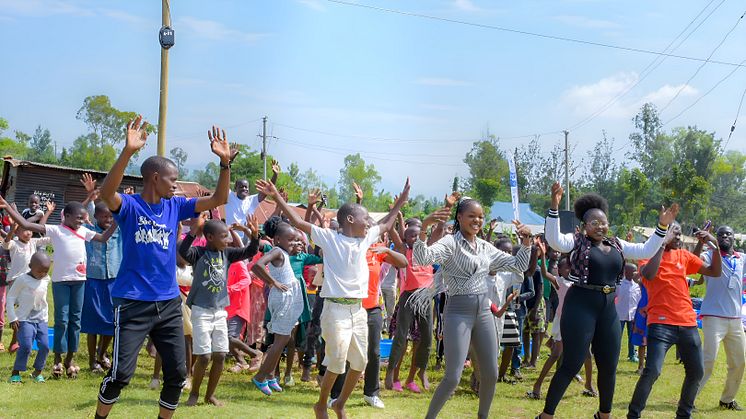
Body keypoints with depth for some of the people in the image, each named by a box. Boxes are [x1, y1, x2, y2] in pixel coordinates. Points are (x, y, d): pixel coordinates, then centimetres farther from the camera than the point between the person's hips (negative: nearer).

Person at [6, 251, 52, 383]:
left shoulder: (46, 279, 6)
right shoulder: (22, 280, -9)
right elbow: (11, 297, -5)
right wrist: (12, 318, -9)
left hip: (41, 319, 5)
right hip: (25, 319, -5)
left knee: (45, 346, -6)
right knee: (25, 346, -17)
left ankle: (37, 372, 10)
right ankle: (15, 372, -2)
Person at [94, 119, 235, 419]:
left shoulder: (175, 206, 8)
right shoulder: (129, 206, -8)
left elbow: (218, 199, 5)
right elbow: (106, 192, -29)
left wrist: (225, 162, -10)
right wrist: (128, 151, -42)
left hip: (169, 302, 5)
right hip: (133, 302, -5)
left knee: (177, 373, 6)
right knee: (121, 372, -7)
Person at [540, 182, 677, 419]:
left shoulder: (616, 245, 11)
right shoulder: (576, 242, -5)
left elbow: (646, 251, 11)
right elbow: (554, 240, -23)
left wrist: (662, 226, 2)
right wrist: (554, 206, -33)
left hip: (608, 309, 6)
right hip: (580, 306, -6)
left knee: (609, 367, 13)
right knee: (571, 366, -7)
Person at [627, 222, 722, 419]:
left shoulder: (684, 255, 12)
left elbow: (715, 272, 12)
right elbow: (648, 274, -23)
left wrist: (714, 245, -2)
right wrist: (663, 243, -19)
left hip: (688, 323, 6)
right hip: (661, 323, -6)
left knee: (697, 371, 10)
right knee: (652, 371, -18)